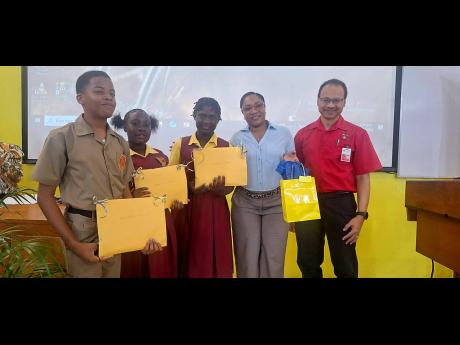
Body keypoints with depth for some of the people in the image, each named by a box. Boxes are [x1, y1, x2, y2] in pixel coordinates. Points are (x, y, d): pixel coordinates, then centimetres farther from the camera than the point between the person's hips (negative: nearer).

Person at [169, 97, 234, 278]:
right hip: (187, 210, 0)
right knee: (187, 261, 6)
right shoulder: (180, 144, 4)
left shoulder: (226, 146, 3)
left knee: (216, 261, 3)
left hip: (216, 211, 0)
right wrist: (189, 188, -15)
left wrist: (217, 188, -20)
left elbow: (230, 186, 1)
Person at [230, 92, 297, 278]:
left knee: (274, 259, 5)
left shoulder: (284, 133, 3)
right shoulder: (237, 138, 5)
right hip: (245, 203, 1)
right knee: (247, 258, 7)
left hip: (276, 202, 0)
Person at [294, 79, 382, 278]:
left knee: (345, 266, 11)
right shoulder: (303, 134, 5)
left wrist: (361, 214, -10)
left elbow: (363, 178, -3)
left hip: (341, 203, -2)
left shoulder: (357, 134, -2)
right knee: (308, 263, 15)